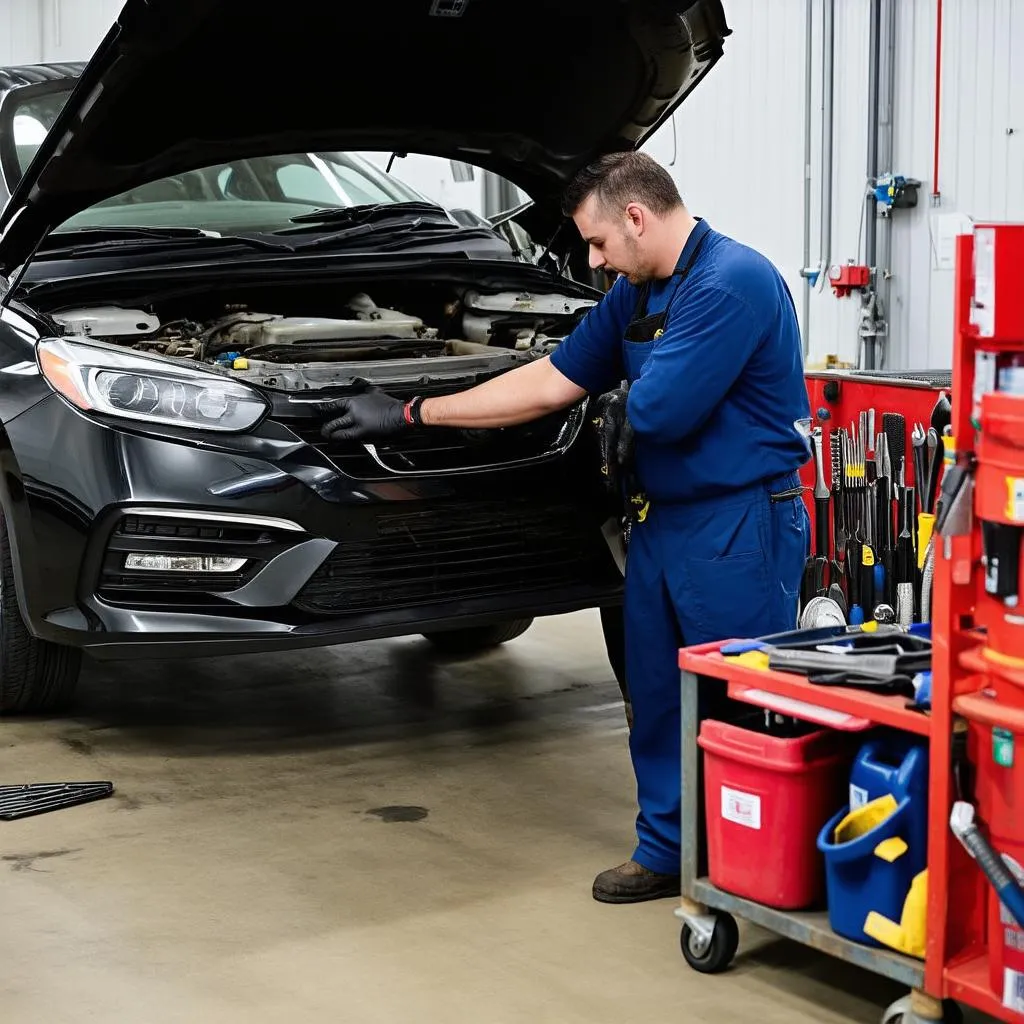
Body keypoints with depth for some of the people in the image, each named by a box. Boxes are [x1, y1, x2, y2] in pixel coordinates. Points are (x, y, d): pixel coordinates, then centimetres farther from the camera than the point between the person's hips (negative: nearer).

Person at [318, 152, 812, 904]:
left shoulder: (732, 284, -18)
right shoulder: (637, 294, 13)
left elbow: (657, 410, -24)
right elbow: (550, 383, 14)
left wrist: (619, 399, 2)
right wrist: (412, 414, 13)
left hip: (740, 527, -9)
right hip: (663, 522, 9)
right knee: (657, 697, 13)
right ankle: (667, 850, 25)